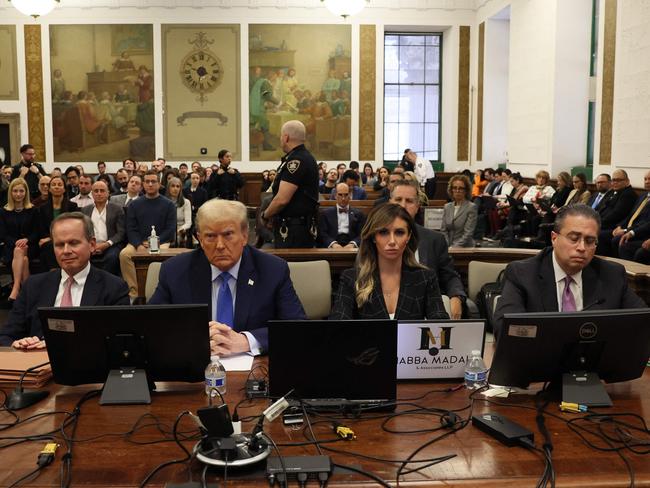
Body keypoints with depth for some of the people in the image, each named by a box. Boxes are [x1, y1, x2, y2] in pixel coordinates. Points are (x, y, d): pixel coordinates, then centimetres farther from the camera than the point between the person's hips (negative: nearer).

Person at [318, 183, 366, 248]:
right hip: (332, 249, -1)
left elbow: (362, 234, 6)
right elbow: (322, 234, 4)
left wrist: (353, 244, -15)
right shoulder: (326, 213, 15)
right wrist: (333, 243, -16)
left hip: (351, 248, 1)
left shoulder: (358, 214, 16)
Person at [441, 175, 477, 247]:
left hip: (465, 248, -3)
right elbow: (443, 230, 10)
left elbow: (468, 233, -8)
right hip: (448, 248, 3)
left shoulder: (472, 207, -2)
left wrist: (454, 247, -15)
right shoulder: (447, 207, 14)